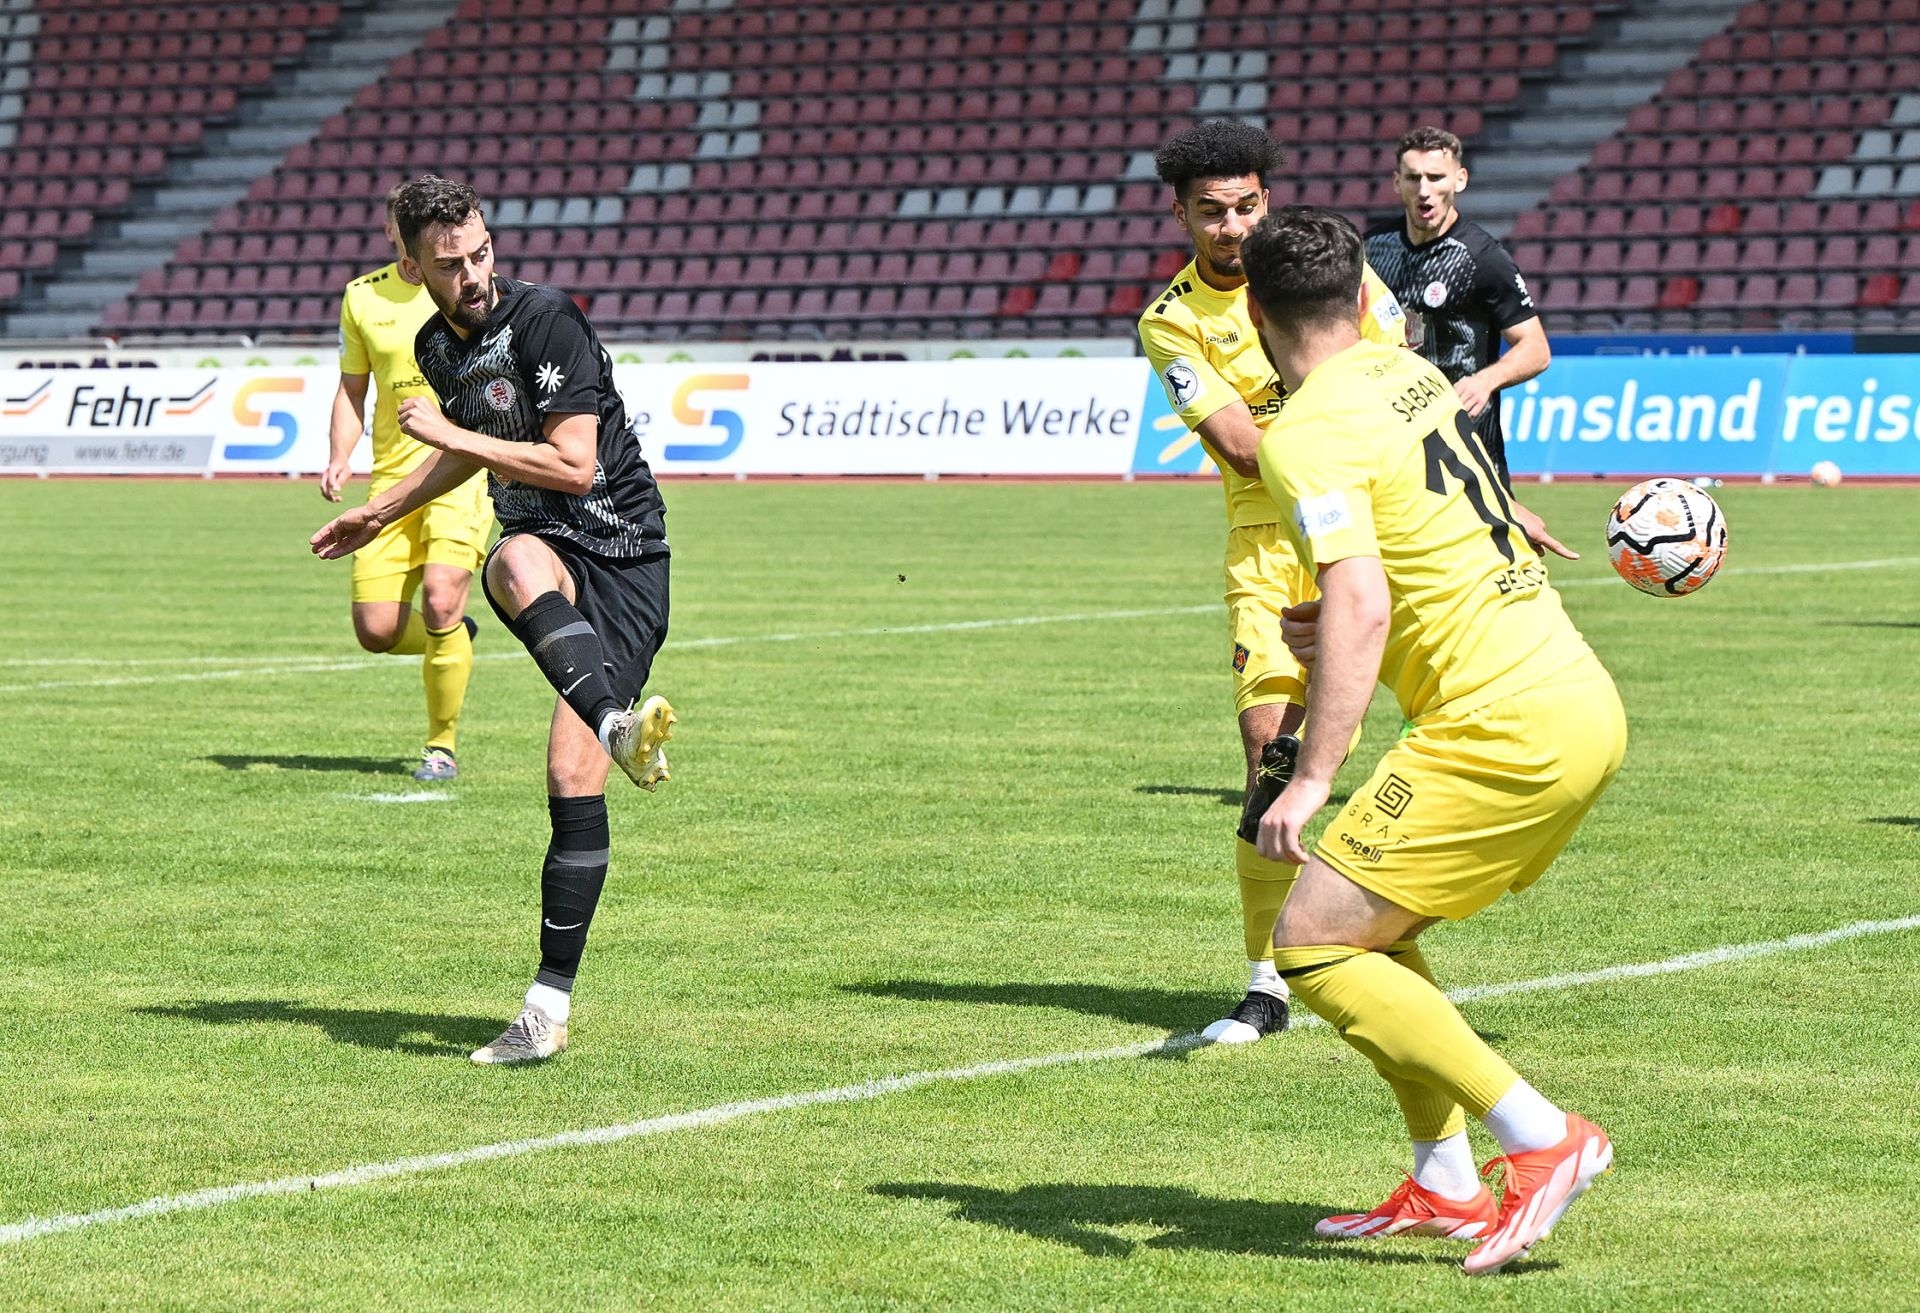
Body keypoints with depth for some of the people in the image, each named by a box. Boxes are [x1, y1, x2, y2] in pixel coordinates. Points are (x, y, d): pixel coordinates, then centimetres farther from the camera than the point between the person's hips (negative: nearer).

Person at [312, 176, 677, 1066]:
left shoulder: (547, 321, -14)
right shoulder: (438, 346, 9)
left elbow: (574, 465, -20)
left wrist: (447, 431, -17)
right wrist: (378, 513, 38)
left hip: (622, 559, -5)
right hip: (540, 547, 5)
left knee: (572, 775, -16)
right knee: (516, 565, -35)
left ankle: (550, 1005, -15)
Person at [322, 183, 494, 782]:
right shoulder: (362, 297, 7)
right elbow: (351, 389, 16)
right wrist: (339, 459, 2)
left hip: (462, 471, -3)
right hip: (392, 476, 4)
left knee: (440, 600, -22)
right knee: (376, 631, -4)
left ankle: (442, 747, -5)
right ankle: (453, 640, 32)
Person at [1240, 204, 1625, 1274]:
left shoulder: (1308, 433, -13)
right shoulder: (1411, 373, 14)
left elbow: (1359, 603, -26)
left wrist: (1313, 780, -28)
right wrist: (1334, 626, 23)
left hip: (1505, 725, -9)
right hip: (1584, 701, 9)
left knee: (1313, 943, -7)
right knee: (1373, 928, 19)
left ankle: (1544, 1138, -11)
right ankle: (1446, 1186, 16)